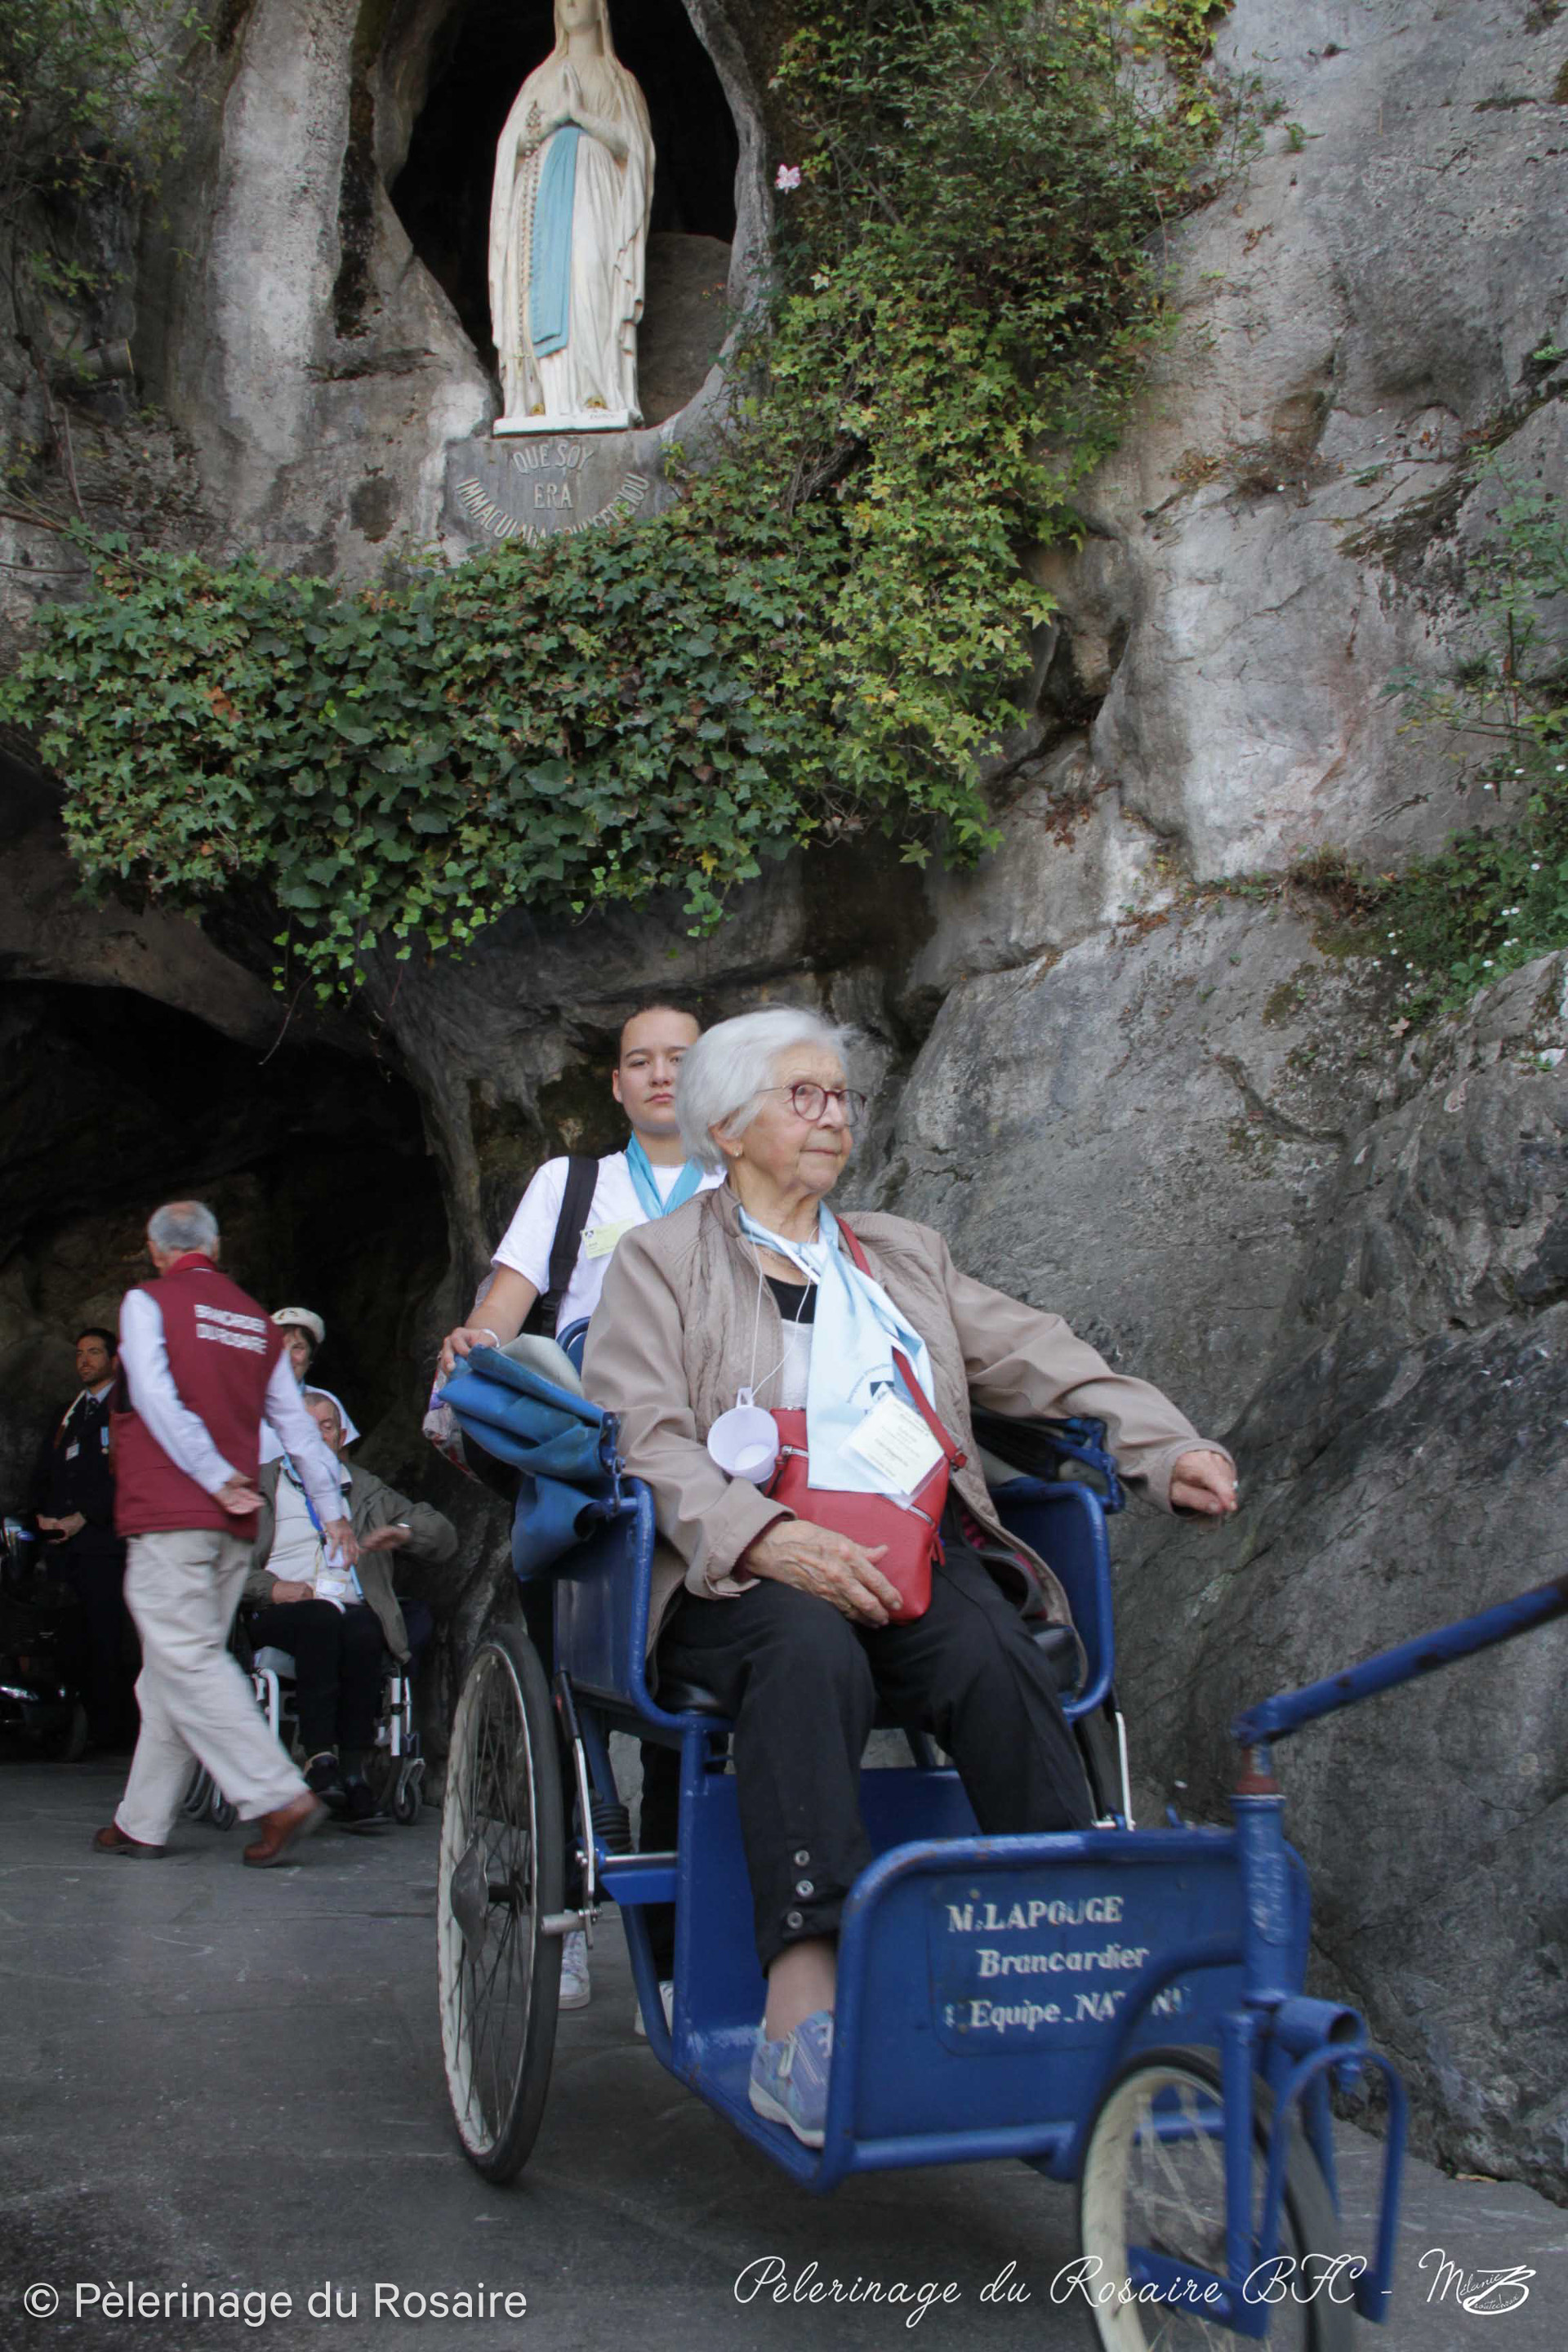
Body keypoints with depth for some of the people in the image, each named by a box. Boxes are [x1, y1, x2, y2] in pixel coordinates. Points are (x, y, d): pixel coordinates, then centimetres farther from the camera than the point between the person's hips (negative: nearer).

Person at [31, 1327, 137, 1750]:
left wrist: (82, 1518, -12)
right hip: (62, 1542, 5)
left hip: (102, 1540, -5)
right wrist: (42, 1514, 3)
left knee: (104, 1635, -10)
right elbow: (43, 1471, 22)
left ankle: (109, 1729, -7)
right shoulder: (67, 1414, 25)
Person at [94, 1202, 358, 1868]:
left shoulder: (147, 1302, 0)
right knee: (173, 1671, 11)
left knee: (188, 1663, -8)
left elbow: (156, 1398, -13)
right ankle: (142, 1823, 14)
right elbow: (295, 1420, 16)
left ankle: (278, 1795, -18)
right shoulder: (256, 1320, 15)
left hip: (167, 1514, -6)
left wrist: (217, 1477, -12)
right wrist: (331, 1507, 20)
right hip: (233, 1529, 6)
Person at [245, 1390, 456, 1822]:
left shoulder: (366, 1491, 28)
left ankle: (353, 1766, -35)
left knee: (363, 1628, -34)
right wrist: (270, 1587, -11)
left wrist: (405, 1532, 1)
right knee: (322, 1616, -36)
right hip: (280, 1615, -1)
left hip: (354, 1610, 2)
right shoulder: (257, 1486, 21)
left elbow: (443, 1537, 23)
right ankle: (319, 1757, -39)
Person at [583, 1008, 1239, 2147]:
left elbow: (1041, 1357, 18)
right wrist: (767, 1538, -21)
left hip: (912, 1554, 4)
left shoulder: (906, 1254, 27)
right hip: (743, 1573, -3)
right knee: (810, 1650, -37)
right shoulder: (658, 1262, 13)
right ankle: (801, 2016, -42)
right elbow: (644, 1441, -3)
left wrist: (1167, 1445, -1)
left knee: (997, 1656, -29)